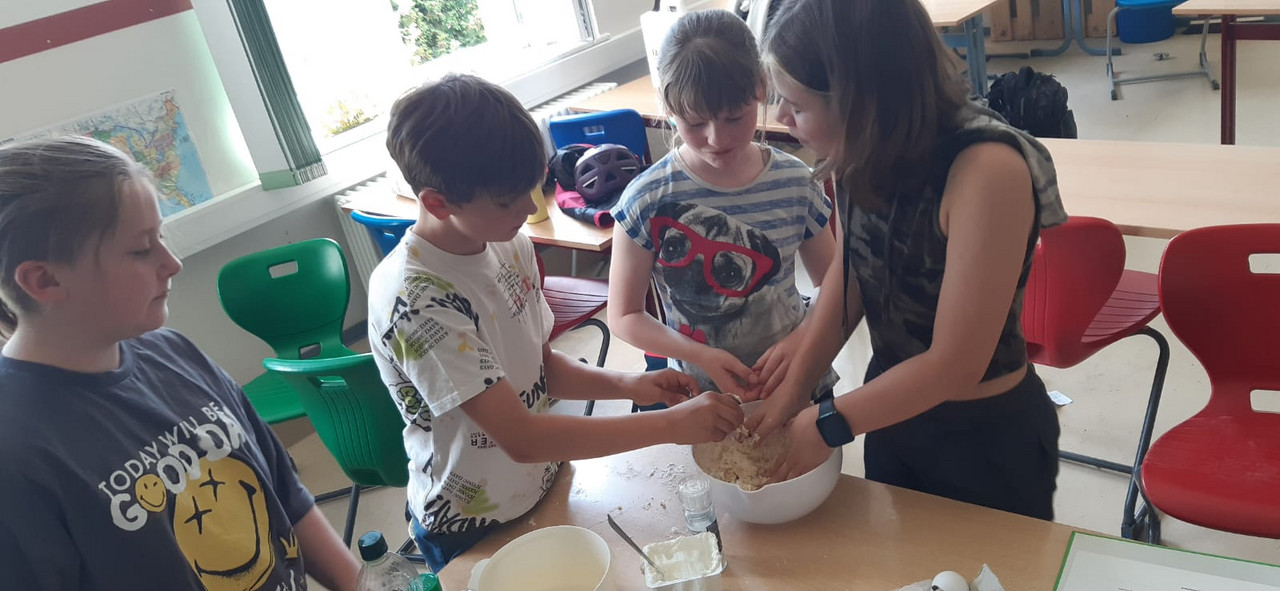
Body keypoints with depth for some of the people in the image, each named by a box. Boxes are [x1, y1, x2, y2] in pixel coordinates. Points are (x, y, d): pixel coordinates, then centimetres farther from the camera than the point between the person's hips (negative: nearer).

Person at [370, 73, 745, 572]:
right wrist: (670, 425, -32)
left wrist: (625, 384, -13)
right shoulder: (412, 298, -30)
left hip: (546, 491, 7)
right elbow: (521, 438, -32)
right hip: (472, 532, -6)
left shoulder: (509, 246, -8)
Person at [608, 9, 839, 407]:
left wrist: (802, 337, -18)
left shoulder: (795, 183, -11)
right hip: (703, 399, -2)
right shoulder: (647, 200, -17)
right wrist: (700, 356, -23)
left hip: (799, 383, 2)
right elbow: (624, 316, -9)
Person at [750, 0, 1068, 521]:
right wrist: (795, 382, -5)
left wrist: (830, 425, -17)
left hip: (987, 439, -5)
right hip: (894, 406, 6)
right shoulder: (868, 153, -14)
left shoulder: (987, 170, -33)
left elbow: (955, 364, -27)